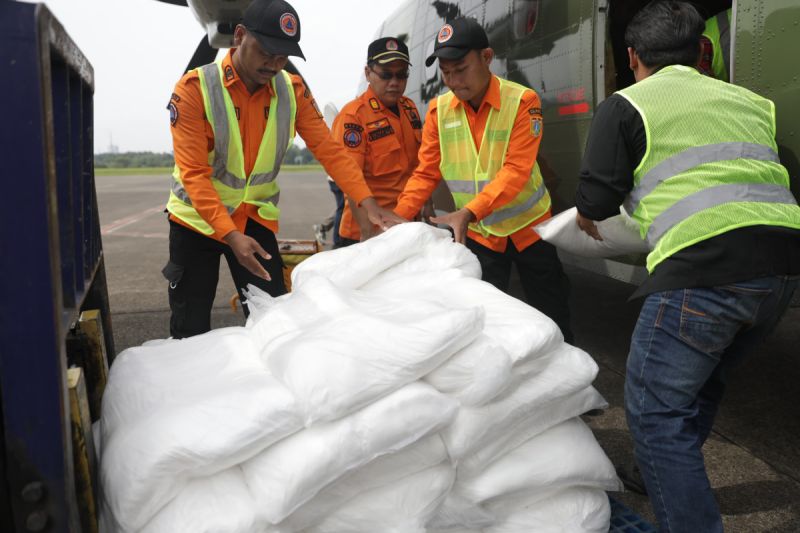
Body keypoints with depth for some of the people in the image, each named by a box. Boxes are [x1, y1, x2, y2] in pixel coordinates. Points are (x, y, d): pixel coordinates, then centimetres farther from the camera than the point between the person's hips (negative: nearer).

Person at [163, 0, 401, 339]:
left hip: (256, 219, 3)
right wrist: (230, 235, -32)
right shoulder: (195, 88, -17)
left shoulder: (293, 91, -6)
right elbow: (193, 173, -22)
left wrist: (369, 204, -21)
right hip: (197, 219, -2)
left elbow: (329, 151, -9)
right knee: (191, 330, 6)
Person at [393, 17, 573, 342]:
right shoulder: (439, 110, -5)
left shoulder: (522, 101, -16)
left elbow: (516, 170, -26)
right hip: (478, 234, 3)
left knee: (552, 321, 9)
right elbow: (426, 173, -4)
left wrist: (467, 213, -38)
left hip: (528, 227, -2)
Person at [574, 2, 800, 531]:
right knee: (701, 382, 26)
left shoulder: (626, 106, 6)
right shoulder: (749, 101, 23)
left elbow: (595, 202, 1)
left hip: (704, 265, -7)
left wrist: (586, 215, 25)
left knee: (654, 409, 4)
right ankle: (676, 483, 43)